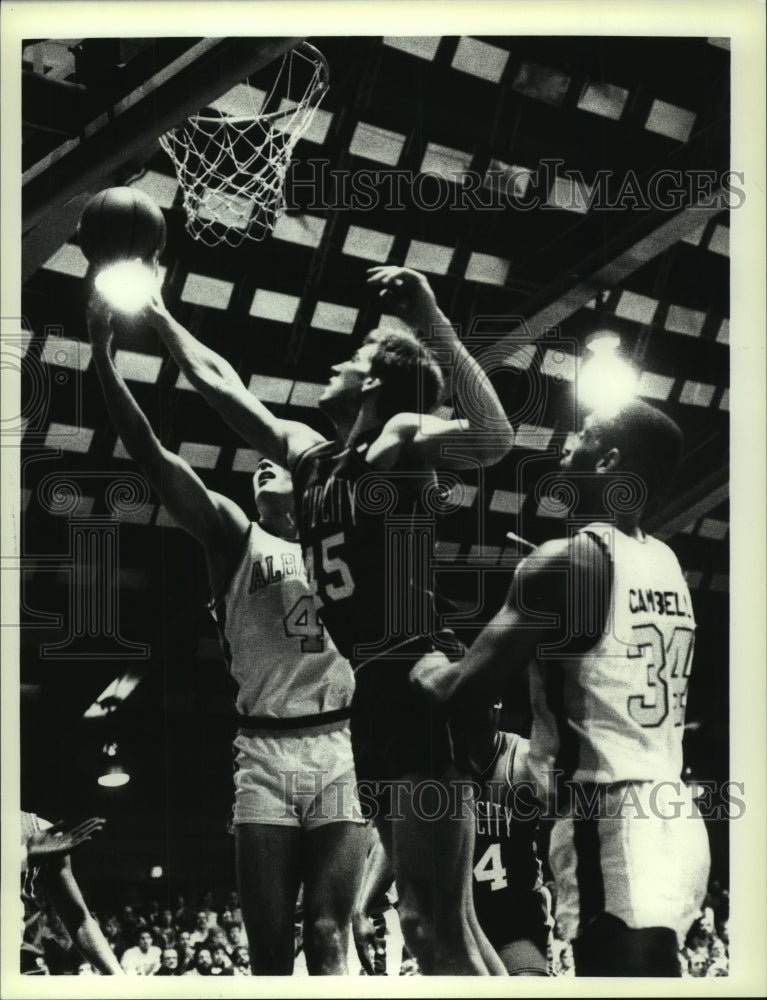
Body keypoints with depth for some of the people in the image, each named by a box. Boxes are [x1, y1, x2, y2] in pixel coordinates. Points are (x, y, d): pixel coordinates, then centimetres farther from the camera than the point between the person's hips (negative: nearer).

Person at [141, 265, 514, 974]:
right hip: (372, 700, 9)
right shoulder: (310, 456, 18)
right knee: (429, 922, 13)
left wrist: (433, 324, -31)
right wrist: (157, 315, 33)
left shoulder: (400, 439, -6)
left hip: (418, 691, -9)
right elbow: (220, 384, 28)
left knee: (442, 930, -13)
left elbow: (494, 441, -26)